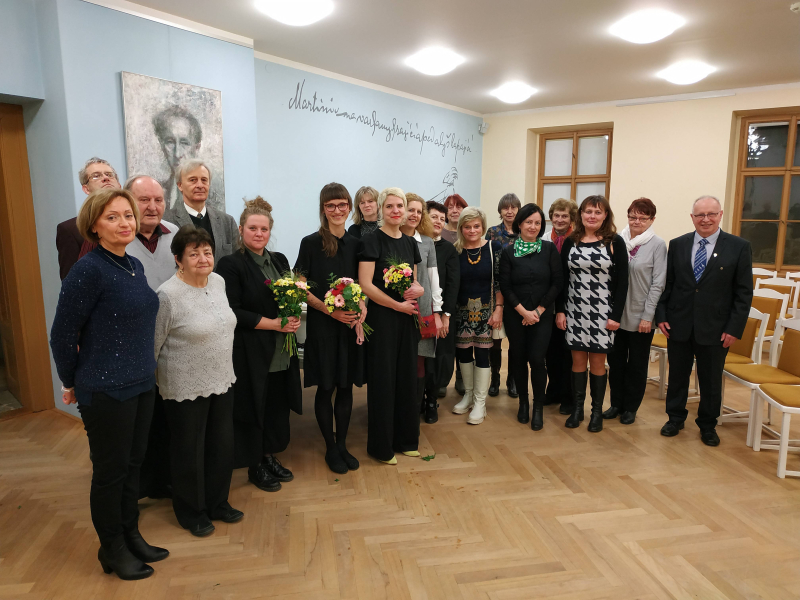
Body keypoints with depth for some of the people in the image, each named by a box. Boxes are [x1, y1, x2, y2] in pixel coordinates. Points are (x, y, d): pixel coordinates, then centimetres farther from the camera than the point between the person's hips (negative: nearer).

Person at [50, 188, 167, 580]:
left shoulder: (134, 266, 5)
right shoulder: (89, 270, -18)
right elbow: (62, 334, -13)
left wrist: (147, 370, 15)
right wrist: (71, 384, -1)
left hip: (141, 385, 7)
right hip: (105, 390, -7)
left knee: (133, 463, 19)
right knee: (110, 470, 10)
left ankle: (130, 535, 37)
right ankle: (112, 548, 30)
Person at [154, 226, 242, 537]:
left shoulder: (218, 281, 2)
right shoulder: (168, 295, -20)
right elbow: (152, 345, -11)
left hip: (222, 380, 6)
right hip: (186, 389, -6)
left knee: (222, 445, 16)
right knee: (190, 452, 11)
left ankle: (217, 503, 38)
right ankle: (192, 512, 34)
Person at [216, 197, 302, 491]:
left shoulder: (279, 260, 11)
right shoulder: (231, 265, -9)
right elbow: (232, 312, -14)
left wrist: (294, 319, -4)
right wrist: (272, 323, -17)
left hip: (281, 352, 6)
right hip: (251, 354, -6)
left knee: (277, 408, 12)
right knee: (254, 409, 6)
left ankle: (270, 457, 31)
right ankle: (255, 466, 24)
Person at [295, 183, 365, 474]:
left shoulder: (354, 244, 7)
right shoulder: (310, 243, -6)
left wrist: (361, 308, -7)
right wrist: (330, 310, -18)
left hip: (350, 325, 4)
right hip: (322, 326, -3)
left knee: (346, 386, 10)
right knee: (326, 387, 6)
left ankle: (342, 444, 26)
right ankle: (330, 448, 23)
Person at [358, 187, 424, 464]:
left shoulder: (410, 242, 10)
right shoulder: (372, 240, -8)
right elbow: (365, 284, -16)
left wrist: (418, 289, -6)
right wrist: (398, 305, -14)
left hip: (407, 317, 6)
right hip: (381, 317, -6)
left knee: (407, 377, 13)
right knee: (383, 379, 3)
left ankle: (406, 438, 28)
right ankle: (382, 445, 18)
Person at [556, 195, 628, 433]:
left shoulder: (615, 242, -3)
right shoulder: (570, 242, 4)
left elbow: (622, 282, -5)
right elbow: (562, 279, 5)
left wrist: (616, 315, -9)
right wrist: (560, 310, 0)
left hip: (602, 313, -2)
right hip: (575, 311, 2)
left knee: (597, 362, 6)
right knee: (578, 360, 9)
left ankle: (597, 411, 20)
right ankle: (577, 408, 21)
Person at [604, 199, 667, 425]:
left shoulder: (658, 245, -6)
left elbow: (658, 283, -7)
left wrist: (647, 316, -11)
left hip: (640, 316, -3)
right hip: (616, 313, 3)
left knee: (637, 364, 10)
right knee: (616, 361, 12)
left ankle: (631, 407, 25)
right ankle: (616, 403, 27)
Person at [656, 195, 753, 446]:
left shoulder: (739, 247, -3)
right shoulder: (677, 245, 3)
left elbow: (744, 292, -4)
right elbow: (666, 283, 5)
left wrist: (735, 328, -9)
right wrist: (661, 315, -2)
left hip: (715, 328, -1)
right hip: (679, 325, 2)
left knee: (711, 380, 11)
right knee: (677, 375, 13)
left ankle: (708, 425, 30)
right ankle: (675, 417, 31)